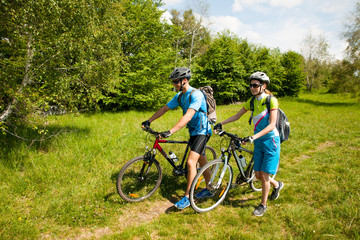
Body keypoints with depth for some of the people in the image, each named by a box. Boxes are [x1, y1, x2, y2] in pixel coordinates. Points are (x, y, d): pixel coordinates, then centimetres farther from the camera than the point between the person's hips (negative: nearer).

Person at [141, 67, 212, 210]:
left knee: (191, 162, -16)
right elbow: (165, 108, 11)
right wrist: (149, 121, 6)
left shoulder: (196, 95, -24)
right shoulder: (179, 96, 5)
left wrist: (170, 131, -42)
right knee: (202, 161, 18)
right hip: (193, 132, 9)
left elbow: (188, 117, -35)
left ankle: (187, 197, -5)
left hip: (202, 132, -9)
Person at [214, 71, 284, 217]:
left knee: (264, 175, -2)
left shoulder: (271, 100, -15)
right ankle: (277, 185, 41)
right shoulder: (252, 101, 3)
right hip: (258, 141, 6)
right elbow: (237, 116, 10)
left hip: (270, 141, -6)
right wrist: (221, 124, -1)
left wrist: (253, 137, -32)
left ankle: (263, 205, 19)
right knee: (258, 175, 10)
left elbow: (272, 125, -21)